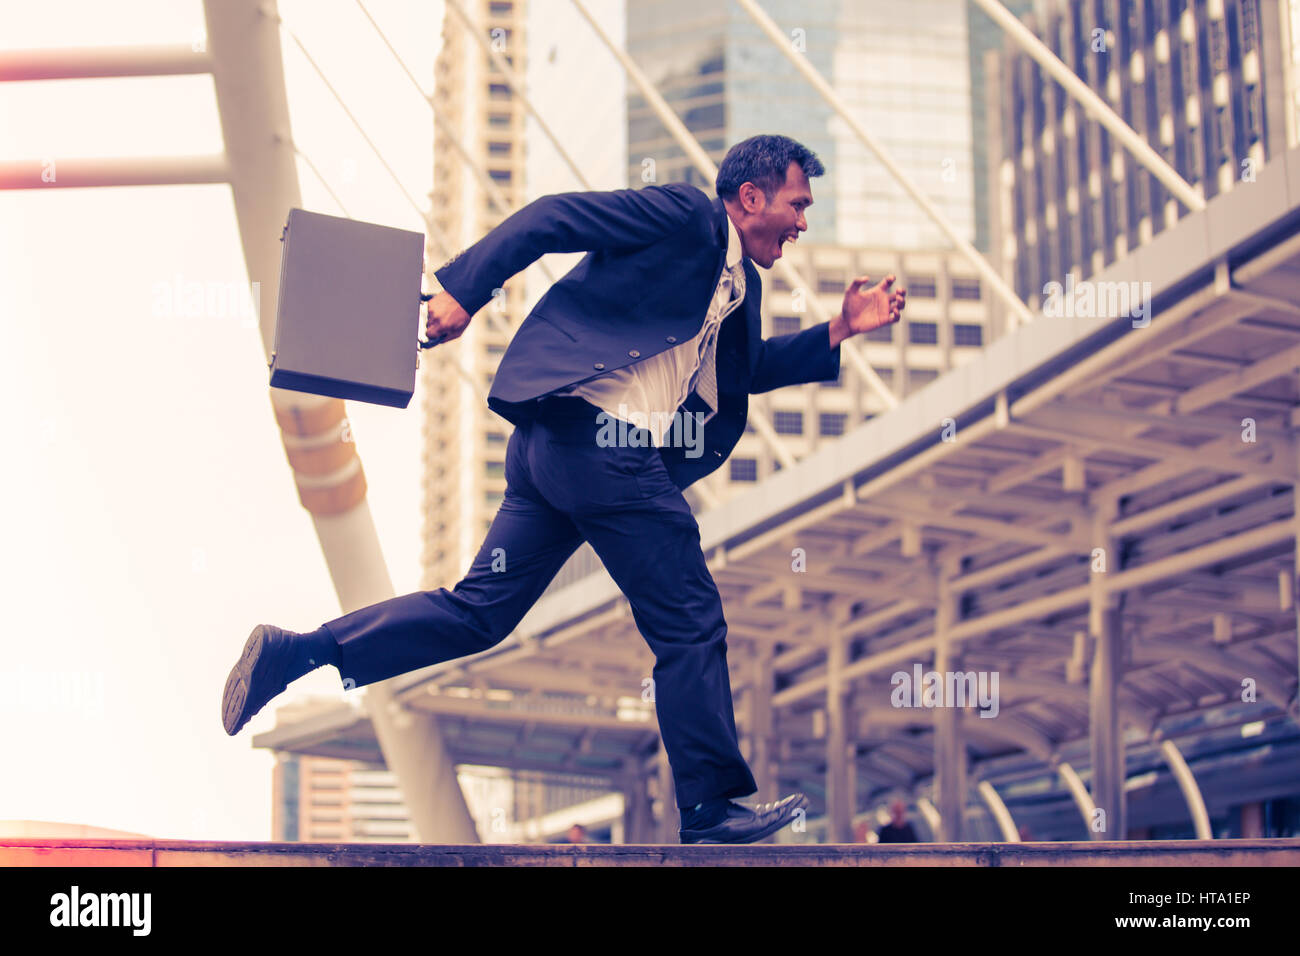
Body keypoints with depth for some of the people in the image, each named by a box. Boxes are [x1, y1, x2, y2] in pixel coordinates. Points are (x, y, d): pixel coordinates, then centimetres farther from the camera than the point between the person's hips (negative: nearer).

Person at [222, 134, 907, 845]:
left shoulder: (740, 287, 21)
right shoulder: (685, 215, -6)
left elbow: (748, 370, 30)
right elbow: (551, 217, -10)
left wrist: (840, 329, 20)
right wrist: (463, 286, -17)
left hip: (554, 442, 10)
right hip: (607, 444, -10)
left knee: (477, 613, 8)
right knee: (689, 625, 0)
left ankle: (297, 651, 6)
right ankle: (711, 809, 8)